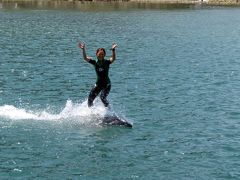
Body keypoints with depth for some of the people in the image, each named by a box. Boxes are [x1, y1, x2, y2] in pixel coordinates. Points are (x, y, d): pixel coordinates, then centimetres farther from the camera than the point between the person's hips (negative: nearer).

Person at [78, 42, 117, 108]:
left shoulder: (107, 62, -9)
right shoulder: (95, 62, -1)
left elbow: (113, 58, -29)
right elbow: (85, 58, -10)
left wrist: (113, 50, -45)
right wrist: (83, 49, -26)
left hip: (107, 84, -4)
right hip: (98, 84, 4)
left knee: (102, 97, -23)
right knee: (90, 98, 1)